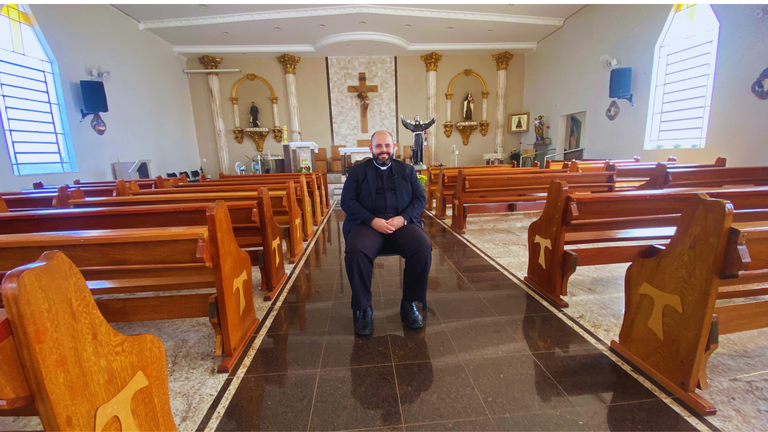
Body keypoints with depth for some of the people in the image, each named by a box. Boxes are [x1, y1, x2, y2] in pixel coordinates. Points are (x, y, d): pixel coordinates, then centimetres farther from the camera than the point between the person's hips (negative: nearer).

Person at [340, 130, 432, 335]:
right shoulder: (357, 171, 13)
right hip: (368, 223, -1)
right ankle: (364, 308, -12)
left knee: (424, 247, -28)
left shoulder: (407, 170, 18)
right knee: (355, 251, -32)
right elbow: (347, 201, 2)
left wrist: (403, 218, -11)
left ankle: (409, 303, -7)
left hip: (401, 222, 2)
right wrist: (372, 220, -14)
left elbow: (420, 198, 10)